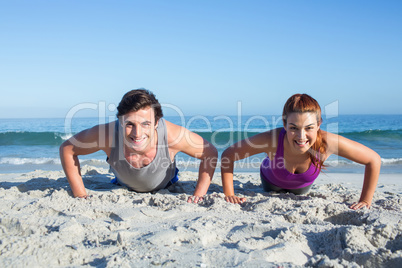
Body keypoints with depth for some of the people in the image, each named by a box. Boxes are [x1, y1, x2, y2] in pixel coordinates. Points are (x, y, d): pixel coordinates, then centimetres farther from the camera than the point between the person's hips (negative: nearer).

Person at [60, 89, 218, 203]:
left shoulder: (172, 135, -45)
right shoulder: (108, 134, -44)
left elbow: (210, 153, -28)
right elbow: (66, 149, -26)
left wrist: (198, 195, -31)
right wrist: (81, 196, -26)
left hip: (166, 188, 0)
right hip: (125, 187, 0)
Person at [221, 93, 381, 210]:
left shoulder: (327, 142, -44)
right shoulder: (272, 139, -47)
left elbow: (374, 160, -30)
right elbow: (228, 155, -34)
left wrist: (365, 201, -27)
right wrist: (229, 194, -35)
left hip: (303, 185, 2)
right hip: (272, 181, -1)